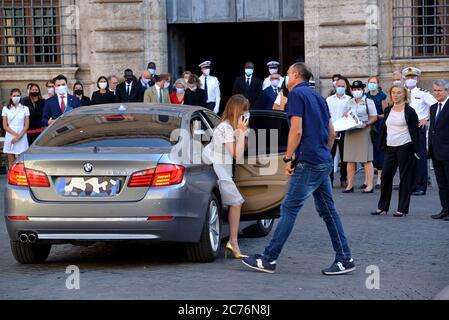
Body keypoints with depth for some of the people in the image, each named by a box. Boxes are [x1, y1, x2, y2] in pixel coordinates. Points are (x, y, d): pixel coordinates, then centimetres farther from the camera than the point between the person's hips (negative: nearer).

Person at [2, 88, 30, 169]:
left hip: (22, 137, -1)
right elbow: (5, 126, 3)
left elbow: (26, 125, 3)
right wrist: (15, 134, -10)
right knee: (11, 163, 1)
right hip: (10, 137, 1)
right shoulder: (6, 109, 7)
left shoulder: (25, 109, 6)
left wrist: (19, 136, -11)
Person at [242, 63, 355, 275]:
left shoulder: (297, 94, -8)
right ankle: (345, 259, 8)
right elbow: (331, 133, 20)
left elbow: (297, 130, -16)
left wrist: (288, 158, -9)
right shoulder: (317, 96, 18)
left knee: (289, 209, -7)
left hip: (308, 162, -9)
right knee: (327, 210, 10)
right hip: (325, 162, 9)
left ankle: (269, 259, -6)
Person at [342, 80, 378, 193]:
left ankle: (369, 185, -6)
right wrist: (345, 116, -3)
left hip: (364, 132, -5)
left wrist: (366, 124, -18)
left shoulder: (368, 102, 4)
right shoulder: (349, 103, 17)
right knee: (350, 160, 3)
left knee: (367, 160, -6)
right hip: (350, 132, 5)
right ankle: (350, 185, 7)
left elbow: (374, 117, -1)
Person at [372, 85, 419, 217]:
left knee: (405, 178, 0)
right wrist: (382, 146, 11)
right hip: (390, 147, 5)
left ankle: (402, 209, 5)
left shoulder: (409, 111, -4)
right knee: (385, 176, 3)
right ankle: (382, 207, 13)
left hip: (405, 147, -5)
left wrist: (416, 150, -10)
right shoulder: (388, 110, 11)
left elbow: (414, 131, -5)